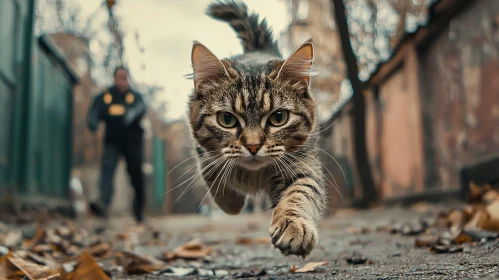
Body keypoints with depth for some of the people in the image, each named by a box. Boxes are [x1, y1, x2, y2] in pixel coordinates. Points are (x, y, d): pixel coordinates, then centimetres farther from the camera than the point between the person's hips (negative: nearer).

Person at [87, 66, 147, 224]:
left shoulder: (135, 96, 5)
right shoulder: (104, 97, 9)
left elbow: (141, 107, -16)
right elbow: (95, 111, -2)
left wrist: (133, 113, -40)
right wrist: (93, 121, -25)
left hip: (132, 141, -1)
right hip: (112, 141, 1)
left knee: (136, 175, 3)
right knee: (107, 169, -20)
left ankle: (139, 210, 18)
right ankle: (103, 203, -35)